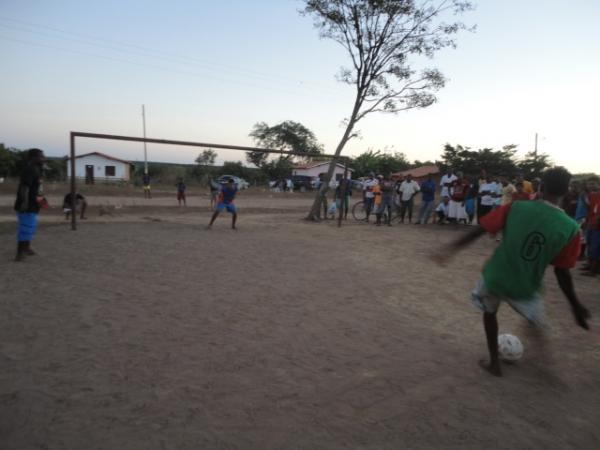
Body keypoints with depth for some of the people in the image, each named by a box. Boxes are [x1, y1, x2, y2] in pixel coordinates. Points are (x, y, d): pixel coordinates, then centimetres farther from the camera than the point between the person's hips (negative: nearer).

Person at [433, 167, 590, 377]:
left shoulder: (516, 208, -15)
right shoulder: (571, 229, -14)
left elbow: (480, 230, -12)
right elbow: (562, 272, -9)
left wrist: (453, 247, -4)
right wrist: (575, 305, 5)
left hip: (495, 276, 2)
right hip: (524, 288, -1)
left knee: (489, 312, 28)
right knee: (534, 317, 33)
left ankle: (494, 363, 33)